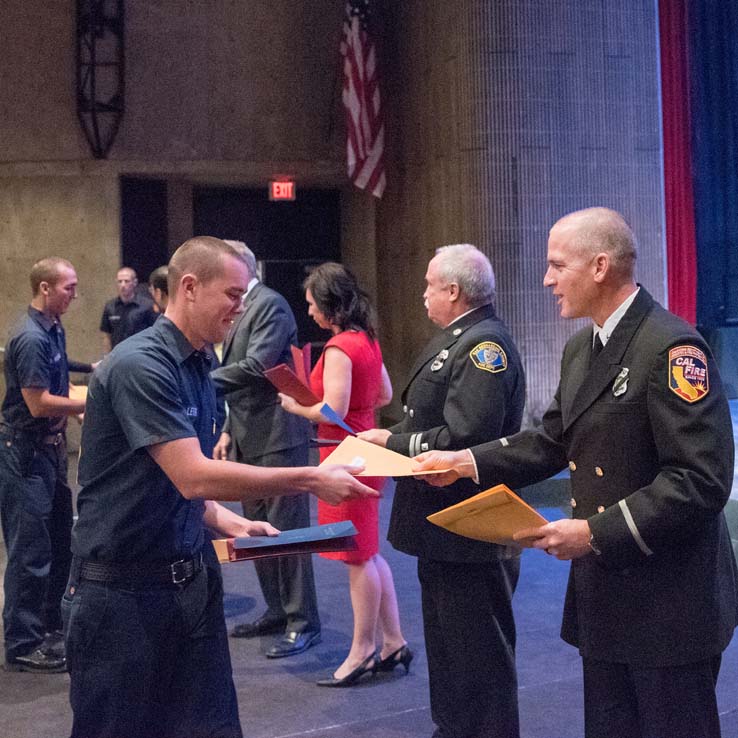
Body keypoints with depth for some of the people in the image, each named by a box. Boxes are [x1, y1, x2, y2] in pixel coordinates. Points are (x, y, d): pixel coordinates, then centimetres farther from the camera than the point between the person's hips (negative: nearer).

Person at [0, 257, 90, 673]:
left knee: (59, 543, 19)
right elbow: (38, 404, -22)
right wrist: (92, 403, -16)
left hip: (49, 448, 10)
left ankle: (49, 626, 34)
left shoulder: (55, 331, 8)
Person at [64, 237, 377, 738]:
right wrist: (311, 480, -22)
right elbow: (194, 476, -26)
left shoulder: (198, 368, 10)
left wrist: (230, 524, 2)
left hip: (191, 578, 8)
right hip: (123, 590, -8)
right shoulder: (139, 364, -19)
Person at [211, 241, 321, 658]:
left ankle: (303, 623, 4)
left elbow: (256, 366, -25)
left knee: (286, 528, -5)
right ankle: (278, 612, 26)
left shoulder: (270, 304, -13)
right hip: (250, 439, 10)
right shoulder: (243, 309, 16)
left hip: (277, 437, -10)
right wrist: (230, 432, 14)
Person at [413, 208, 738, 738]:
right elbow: (553, 441, 15)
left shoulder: (671, 348, -19)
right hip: (605, 592, 9)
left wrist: (596, 533, -24)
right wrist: (468, 462, 4)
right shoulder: (580, 348, 10)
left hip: (668, 601, -8)